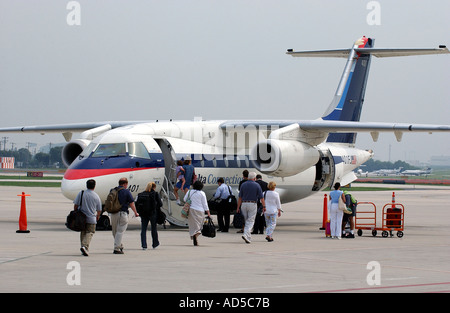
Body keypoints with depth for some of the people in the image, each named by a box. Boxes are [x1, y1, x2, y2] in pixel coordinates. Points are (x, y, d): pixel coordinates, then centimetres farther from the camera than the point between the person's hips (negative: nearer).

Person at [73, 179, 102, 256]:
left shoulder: (81, 193, -2)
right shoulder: (96, 196, -1)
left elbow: (76, 205, -2)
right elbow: (99, 210, 9)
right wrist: (98, 216, 29)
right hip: (91, 219, -2)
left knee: (83, 233, 15)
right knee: (89, 233, -1)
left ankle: (85, 249, 18)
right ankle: (85, 246, -24)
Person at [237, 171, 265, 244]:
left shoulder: (243, 185, 2)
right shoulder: (257, 185, -3)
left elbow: (240, 198, 3)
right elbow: (261, 197, -4)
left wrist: (238, 207, 6)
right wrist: (264, 206, 2)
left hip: (244, 204, 3)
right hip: (253, 204, -3)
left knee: (245, 221, 12)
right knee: (250, 221, -1)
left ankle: (249, 237, 13)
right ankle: (246, 235, -20)